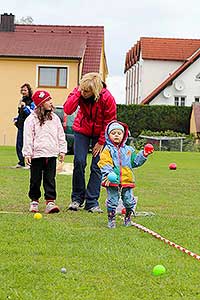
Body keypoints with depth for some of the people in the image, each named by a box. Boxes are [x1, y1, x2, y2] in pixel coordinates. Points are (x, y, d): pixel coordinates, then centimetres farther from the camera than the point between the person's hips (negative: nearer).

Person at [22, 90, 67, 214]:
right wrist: (27, 153, -9)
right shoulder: (32, 119, -4)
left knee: (50, 179, 1)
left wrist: (62, 150, 9)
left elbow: (61, 135, 13)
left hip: (51, 154, 3)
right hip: (37, 154, -3)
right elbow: (28, 137, -5)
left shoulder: (55, 118, 9)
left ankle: (50, 201, 1)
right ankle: (34, 201, 19)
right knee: (36, 179, 7)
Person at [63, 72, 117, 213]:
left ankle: (92, 202, -1)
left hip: (100, 134, -1)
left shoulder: (107, 98, -26)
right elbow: (68, 110, -29)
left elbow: (109, 122, -16)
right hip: (82, 130, 1)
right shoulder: (79, 92, -19)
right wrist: (77, 93, -35)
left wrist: (101, 142, -13)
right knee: (79, 162, -9)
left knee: (97, 167, -7)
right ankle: (77, 198, 5)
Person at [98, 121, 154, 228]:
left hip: (127, 180, 4)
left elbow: (135, 162, 19)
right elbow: (104, 164, -12)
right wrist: (109, 174, -27)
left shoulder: (129, 150, 14)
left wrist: (143, 155, 7)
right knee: (112, 201, 0)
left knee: (129, 201, 6)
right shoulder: (107, 150, -1)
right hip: (112, 182, -3)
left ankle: (128, 217, 27)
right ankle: (111, 220, 13)